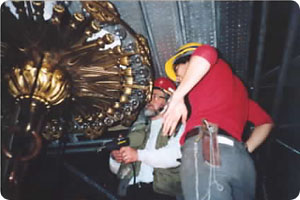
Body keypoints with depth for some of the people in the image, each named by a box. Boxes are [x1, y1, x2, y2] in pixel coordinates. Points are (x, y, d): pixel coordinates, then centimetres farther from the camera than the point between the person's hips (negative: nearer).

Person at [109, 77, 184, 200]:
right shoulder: (137, 129, 22)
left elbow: (175, 154, -12)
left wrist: (139, 154, -15)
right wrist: (116, 157, 3)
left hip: (160, 189, -3)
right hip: (132, 189, 4)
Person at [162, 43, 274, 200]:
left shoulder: (213, 66, 17)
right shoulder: (236, 86, 37)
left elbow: (205, 52, -10)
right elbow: (265, 122, 33)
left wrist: (177, 97, -10)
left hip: (205, 148, -8)